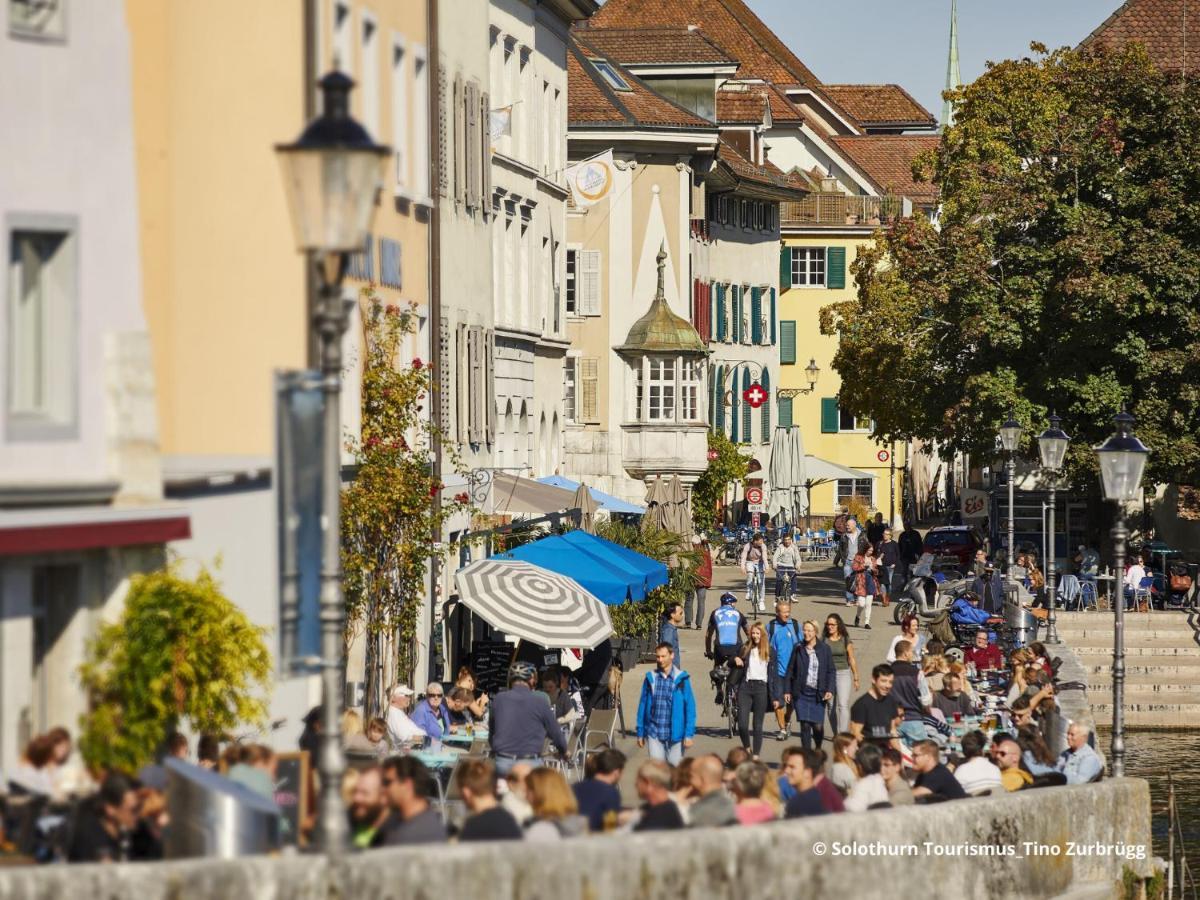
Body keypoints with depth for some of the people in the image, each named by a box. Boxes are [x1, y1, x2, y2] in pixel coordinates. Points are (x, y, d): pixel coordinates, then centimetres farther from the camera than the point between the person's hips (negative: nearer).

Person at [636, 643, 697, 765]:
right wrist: (640, 732, 9)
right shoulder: (651, 678, 4)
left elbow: (690, 707, -3)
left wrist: (689, 734, -8)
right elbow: (643, 705, 10)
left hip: (675, 733, -2)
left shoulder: (681, 679, -3)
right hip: (654, 732, 2)